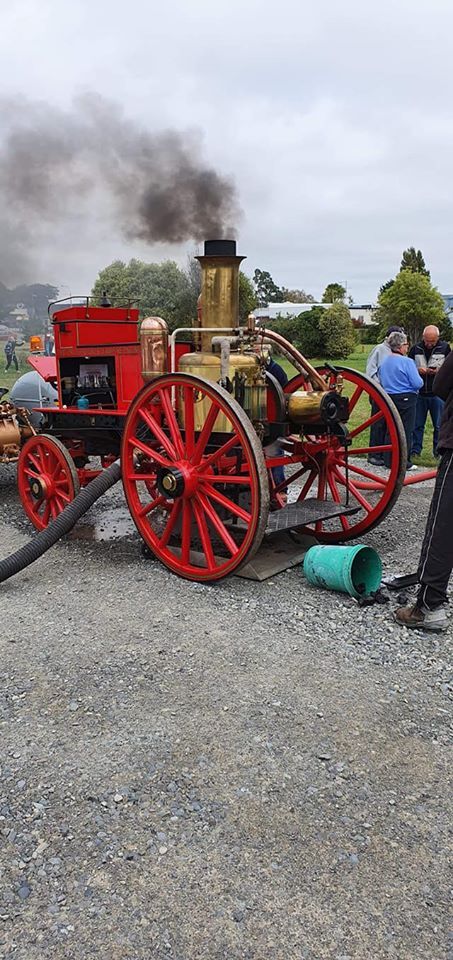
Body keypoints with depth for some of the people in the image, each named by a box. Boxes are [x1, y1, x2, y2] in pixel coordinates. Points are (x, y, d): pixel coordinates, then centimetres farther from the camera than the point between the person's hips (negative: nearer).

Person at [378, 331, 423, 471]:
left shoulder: (384, 362, 6)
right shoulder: (407, 362, -16)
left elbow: (381, 381, 14)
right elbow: (417, 383, -17)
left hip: (388, 398, 6)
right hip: (406, 399, -6)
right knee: (406, 431, 1)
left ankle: (388, 460, 16)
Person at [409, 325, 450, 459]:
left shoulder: (445, 348, 0)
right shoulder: (415, 349, 3)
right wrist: (417, 370, -11)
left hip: (438, 394, -1)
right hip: (419, 393, 1)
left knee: (439, 426, 5)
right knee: (417, 424, 7)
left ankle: (438, 452, 14)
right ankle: (415, 450, 15)